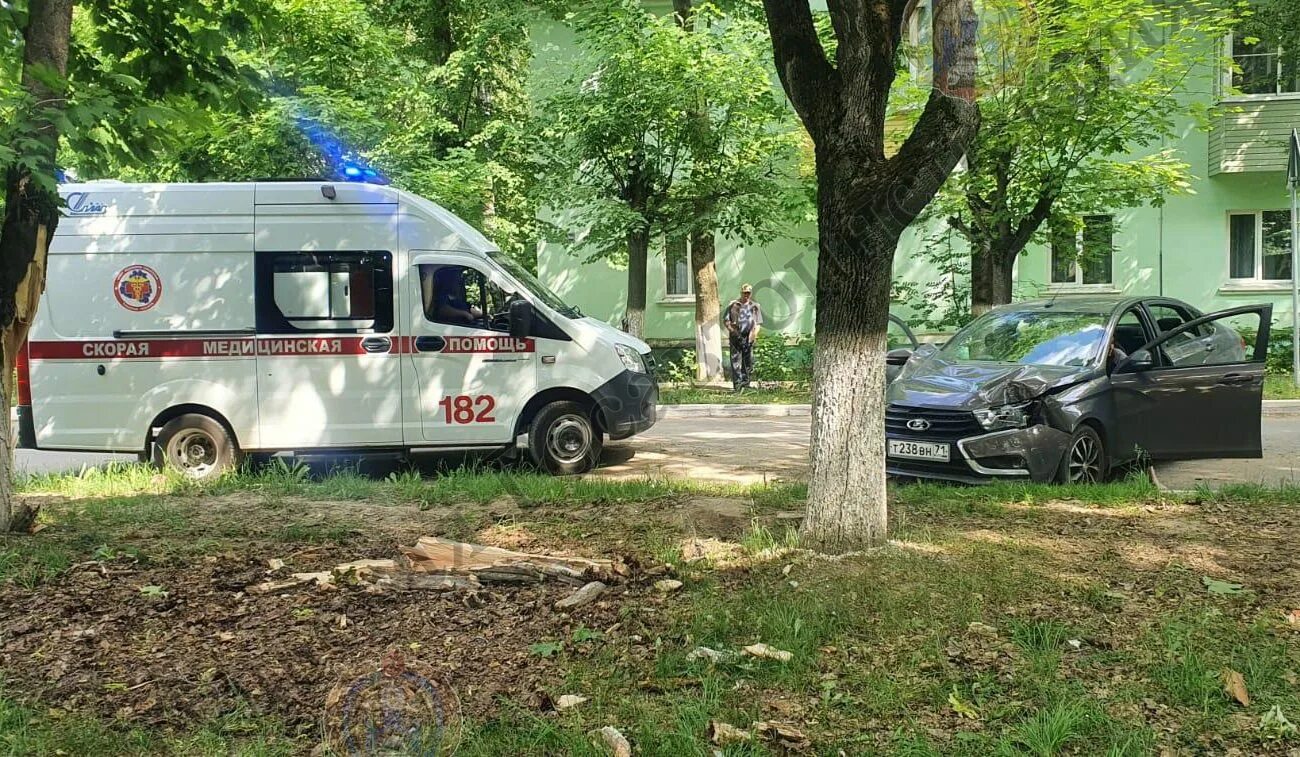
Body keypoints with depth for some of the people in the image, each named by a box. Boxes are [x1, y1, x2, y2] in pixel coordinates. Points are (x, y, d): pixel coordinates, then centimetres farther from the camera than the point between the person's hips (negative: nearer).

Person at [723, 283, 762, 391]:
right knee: (736, 361, -7)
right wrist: (733, 331, -8)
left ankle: (745, 382, 20)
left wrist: (754, 335, -6)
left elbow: (758, 324, 9)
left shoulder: (755, 307, 9)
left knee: (747, 362, 7)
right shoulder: (733, 305, 3)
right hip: (736, 337, -2)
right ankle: (737, 384, -7)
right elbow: (725, 320, 3)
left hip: (748, 338, 2)